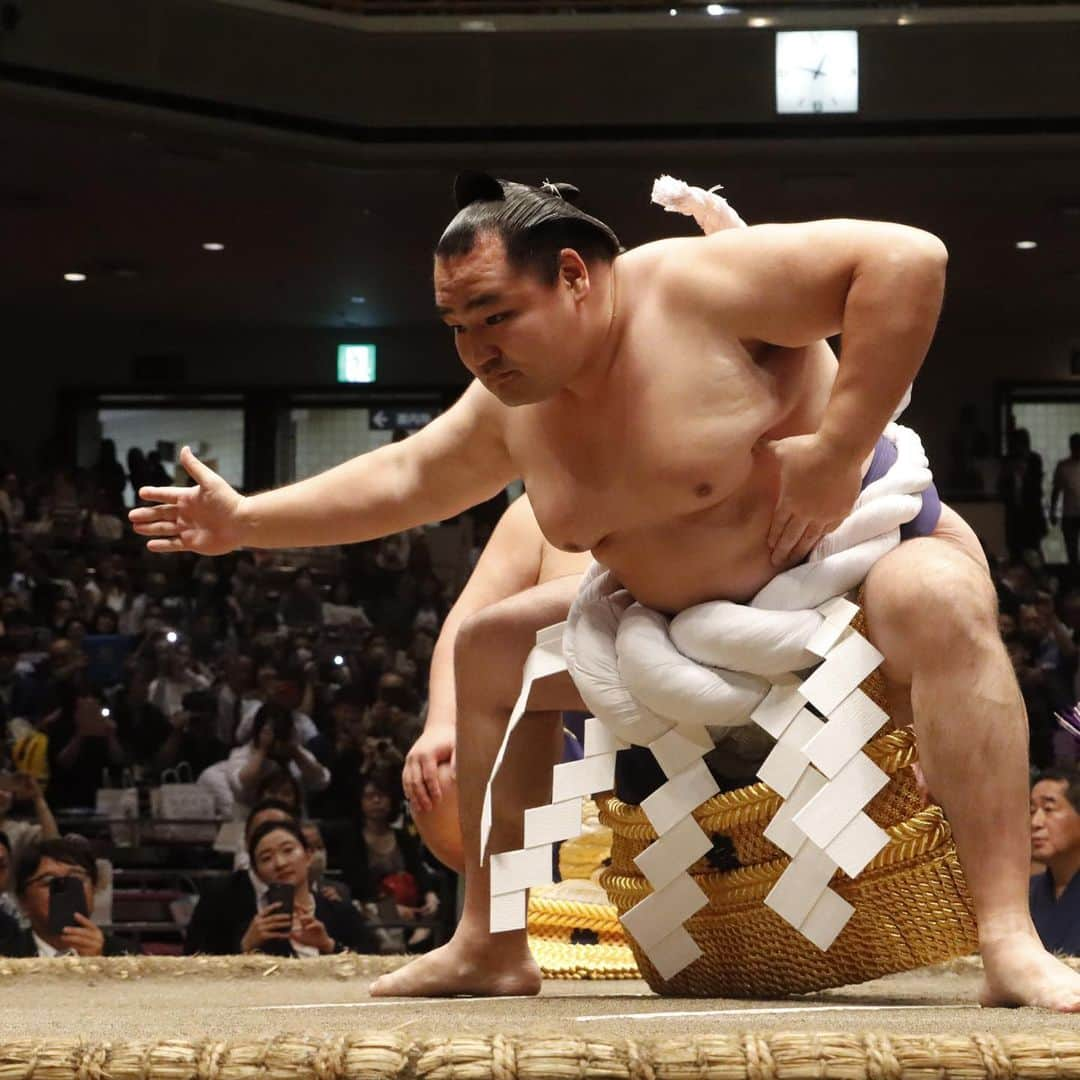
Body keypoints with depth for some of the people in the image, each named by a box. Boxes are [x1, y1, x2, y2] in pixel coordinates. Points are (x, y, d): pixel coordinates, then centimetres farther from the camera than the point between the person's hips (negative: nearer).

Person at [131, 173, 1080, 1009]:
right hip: (699, 626, 8)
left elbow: (910, 258, -33)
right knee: (490, 648, 9)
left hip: (872, 555, -8)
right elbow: (402, 479, 16)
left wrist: (834, 453, -34)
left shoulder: (695, 288, -26)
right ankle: (492, 949, 12)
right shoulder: (515, 404, -2)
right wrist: (247, 521, 14)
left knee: (940, 601, -42)